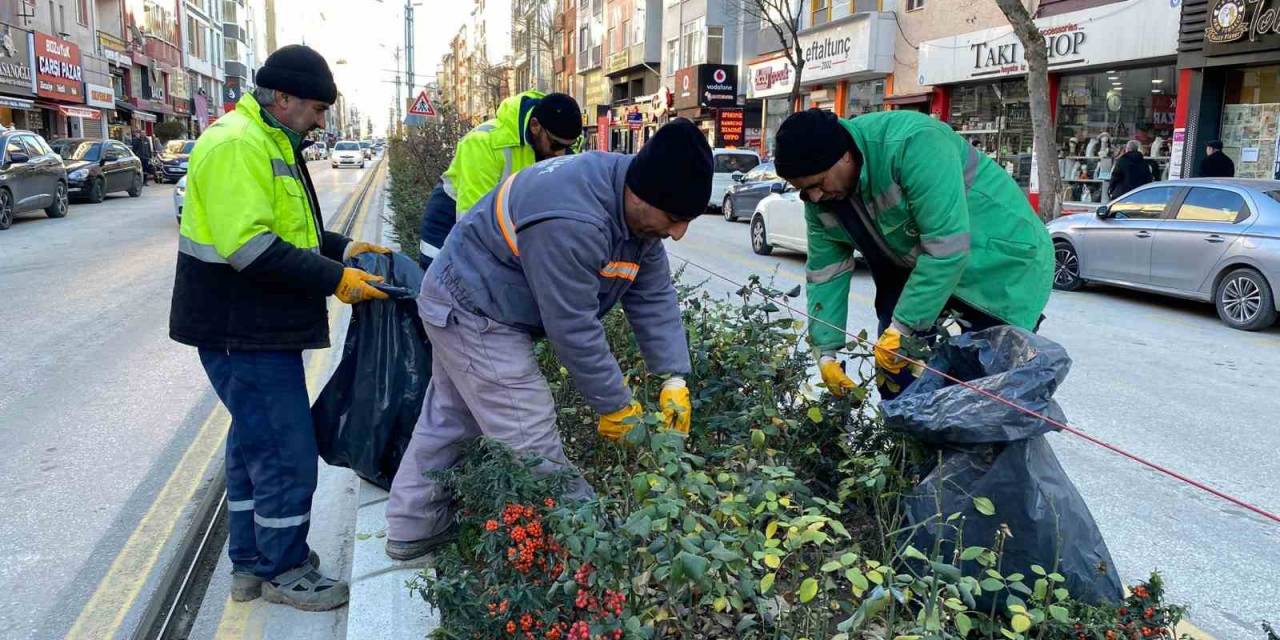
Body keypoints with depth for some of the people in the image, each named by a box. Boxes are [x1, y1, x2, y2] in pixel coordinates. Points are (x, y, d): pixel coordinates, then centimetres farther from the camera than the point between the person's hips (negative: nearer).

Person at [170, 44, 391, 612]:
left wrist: (342, 247, 10)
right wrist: (334, 278, -24)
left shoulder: (269, 143, 15)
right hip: (243, 331, -11)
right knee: (286, 453, -2)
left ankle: (251, 562, 33)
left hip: (256, 328, 11)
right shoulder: (236, 145, -19)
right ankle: (285, 571, 15)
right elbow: (251, 248, -27)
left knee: (255, 443, 19)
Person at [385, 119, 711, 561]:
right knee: (533, 447, -10)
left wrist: (674, 378, -9)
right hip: (475, 316, -10)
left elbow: (654, 296, -3)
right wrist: (615, 405, -18)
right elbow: (573, 328, -29)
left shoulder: (637, 204, -7)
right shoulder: (571, 223, -36)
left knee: (448, 420, 22)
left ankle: (413, 529, 38)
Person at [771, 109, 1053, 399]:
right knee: (893, 363, 5)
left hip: (1002, 262, -7)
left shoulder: (912, 144, -34)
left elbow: (946, 248, -35)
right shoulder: (821, 200, -9)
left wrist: (901, 327, -30)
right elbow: (825, 275, -1)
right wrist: (827, 352, -6)